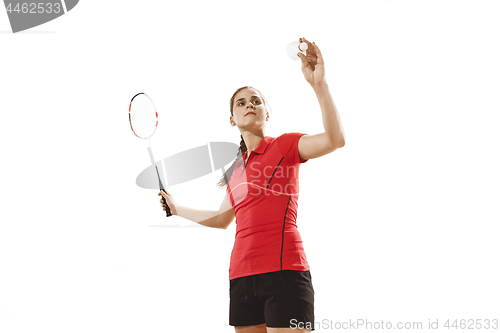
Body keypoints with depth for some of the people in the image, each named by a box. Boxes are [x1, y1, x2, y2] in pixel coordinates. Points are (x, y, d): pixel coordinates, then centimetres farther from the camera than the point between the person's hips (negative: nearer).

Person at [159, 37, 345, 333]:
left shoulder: (285, 146, 3)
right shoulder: (234, 168, 20)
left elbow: (335, 140, -16)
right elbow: (223, 219, 35)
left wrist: (319, 84, -24)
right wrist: (178, 209, 38)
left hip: (284, 270, -6)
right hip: (242, 274, 6)